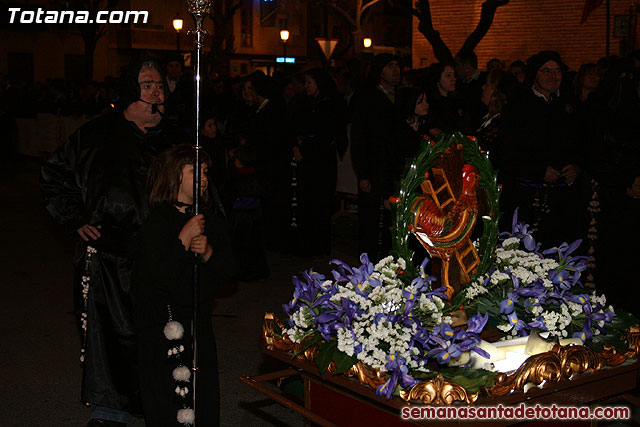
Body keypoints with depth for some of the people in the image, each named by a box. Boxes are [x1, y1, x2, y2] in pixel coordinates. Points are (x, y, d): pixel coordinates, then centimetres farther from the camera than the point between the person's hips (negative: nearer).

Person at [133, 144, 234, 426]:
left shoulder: (210, 219, 5)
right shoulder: (156, 223, -13)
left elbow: (227, 269, 6)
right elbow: (158, 276, -22)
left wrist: (208, 252, -14)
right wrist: (185, 239, -23)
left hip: (198, 316, 5)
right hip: (161, 322, -5)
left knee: (205, 400, 9)